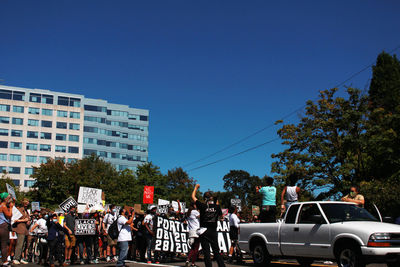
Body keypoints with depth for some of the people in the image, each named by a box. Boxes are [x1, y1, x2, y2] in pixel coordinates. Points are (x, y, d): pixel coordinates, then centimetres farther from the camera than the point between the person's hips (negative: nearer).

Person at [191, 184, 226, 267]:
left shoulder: (203, 206, -6)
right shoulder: (217, 207, 1)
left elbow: (193, 197, 6)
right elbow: (220, 214, 22)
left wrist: (196, 187, 20)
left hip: (204, 231, -3)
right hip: (213, 231, 3)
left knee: (206, 252, -1)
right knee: (216, 251, 9)